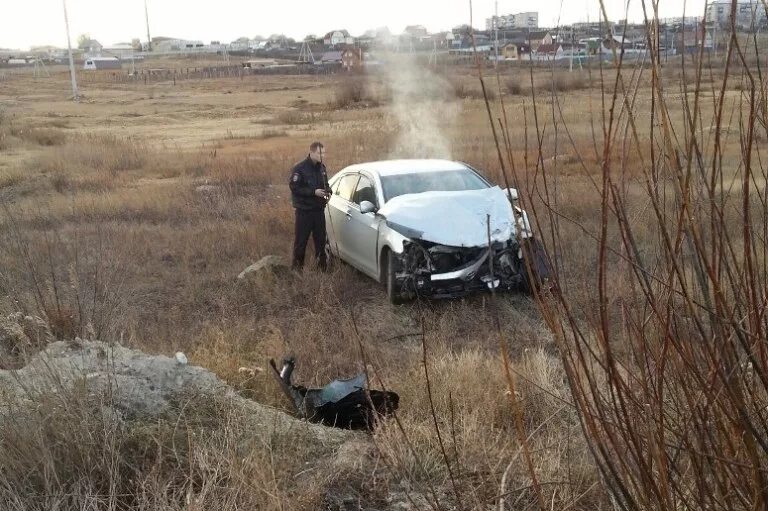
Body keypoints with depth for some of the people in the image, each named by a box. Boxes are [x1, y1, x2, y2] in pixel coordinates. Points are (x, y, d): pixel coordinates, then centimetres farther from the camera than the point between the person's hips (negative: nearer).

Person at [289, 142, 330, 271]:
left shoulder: (321, 167, 7)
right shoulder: (299, 168, -13)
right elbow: (294, 187, -17)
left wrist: (328, 192, -2)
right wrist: (314, 192, -22)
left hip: (319, 209, 6)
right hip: (304, 210, -6)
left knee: (320, 238, 11)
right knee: (301, 239, 0)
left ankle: (322, 263, 22)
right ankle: (297, 265, 10)